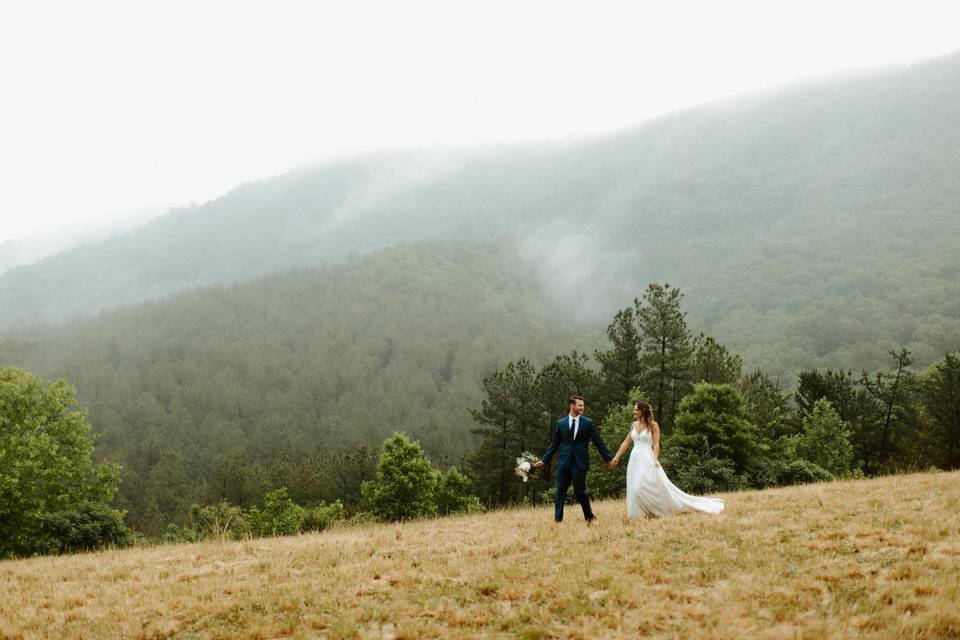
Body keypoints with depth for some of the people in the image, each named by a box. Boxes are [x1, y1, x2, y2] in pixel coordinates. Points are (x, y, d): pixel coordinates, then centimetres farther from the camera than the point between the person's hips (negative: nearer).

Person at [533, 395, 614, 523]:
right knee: (560, 491, -1)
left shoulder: (588, 423, 3)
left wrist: (608, 459, 6)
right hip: (564, 462, 2)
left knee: (579, 491, 0)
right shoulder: (560, 424, 7)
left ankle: (589, 516, 20)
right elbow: (554, 444, 12)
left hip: (580, 463, -2)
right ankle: (557, 519, 0)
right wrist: (544, 460, 9)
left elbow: (599, 442, 6)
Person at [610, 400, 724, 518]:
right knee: (634, 489, 2)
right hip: (634, 459, 6)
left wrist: (656, 460, -21)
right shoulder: (634, 425, 12)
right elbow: (626, 442, 16)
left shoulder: (652, 425, -4)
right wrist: (616, 457, 12)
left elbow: (656, 444, -9)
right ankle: (639, 514, 9)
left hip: (647, 460, -6)